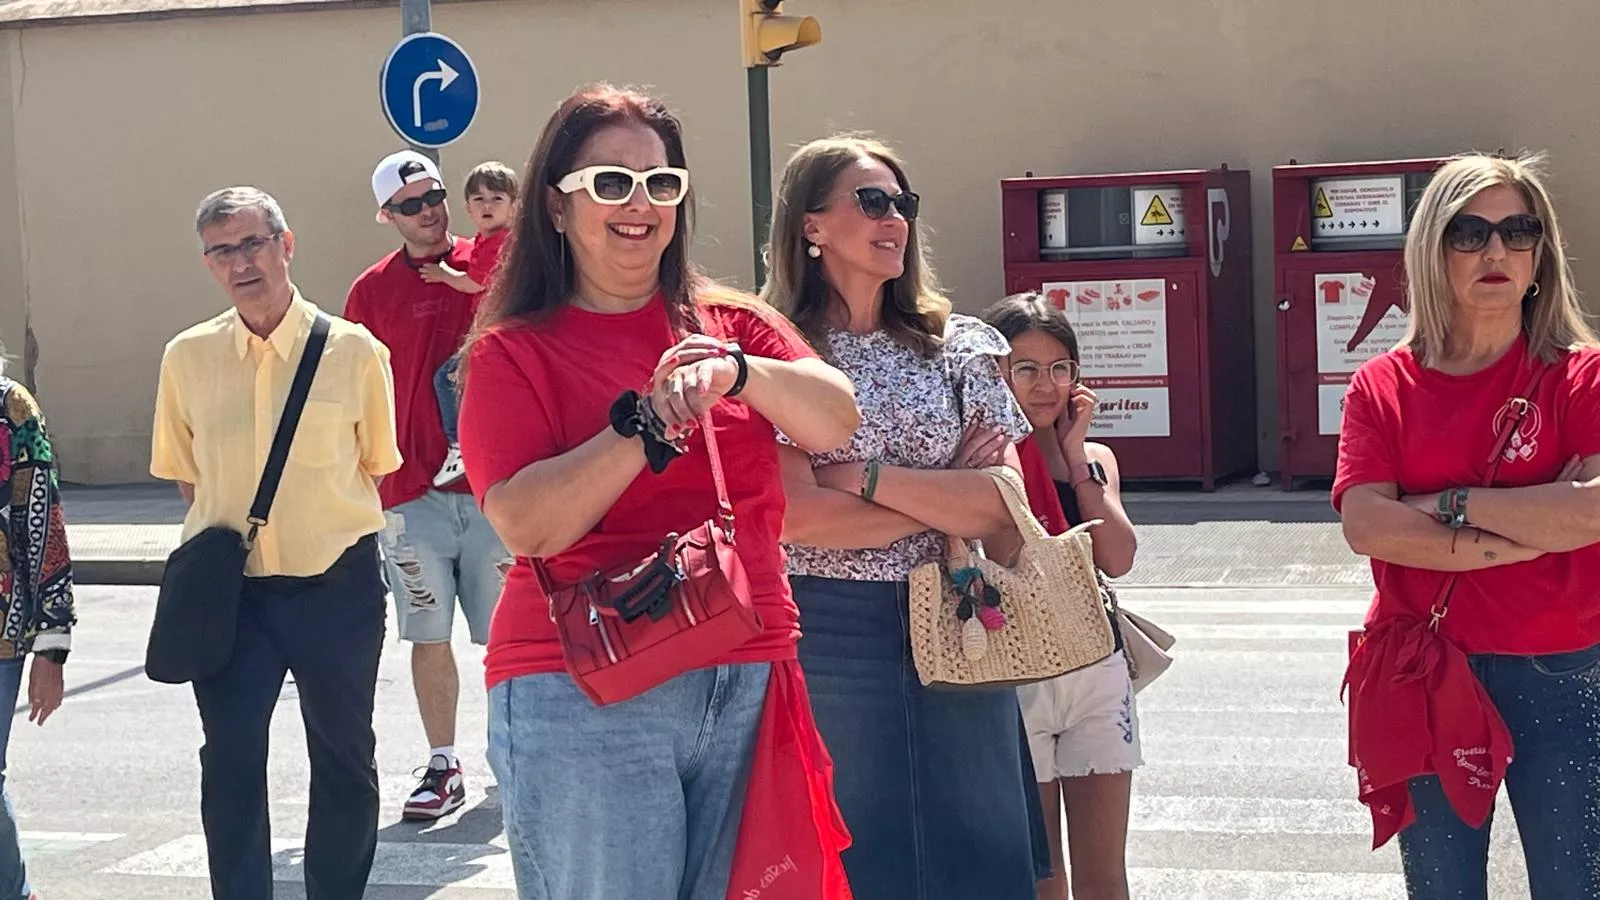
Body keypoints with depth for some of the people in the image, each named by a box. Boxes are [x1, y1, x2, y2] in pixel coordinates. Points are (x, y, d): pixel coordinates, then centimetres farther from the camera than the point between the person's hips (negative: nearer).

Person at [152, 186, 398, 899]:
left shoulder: (353, 351, -6)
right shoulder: (188, 357, 1)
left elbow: (375, 467, 5)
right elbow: (185, 475, 12)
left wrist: (330, 533, 1)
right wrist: (222, 541, 4)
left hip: (336, 585, -1)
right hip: (230, 591, 1)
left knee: (344, 760, 12)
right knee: (230, 763, 1)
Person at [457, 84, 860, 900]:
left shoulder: (733, 324, 11)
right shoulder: (514, 351, 0)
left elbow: (836, 422, -4)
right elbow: (525, 525, -12)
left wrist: (737, 371, -20)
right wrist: (646, 423, -20)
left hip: (748, 687, 4)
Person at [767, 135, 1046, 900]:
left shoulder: (960, 346, 6)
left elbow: (1004, 505, -5)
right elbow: (794, 516, -16)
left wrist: (861, 474, -12)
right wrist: (945, 500, -9)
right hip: (829, 635, -3)